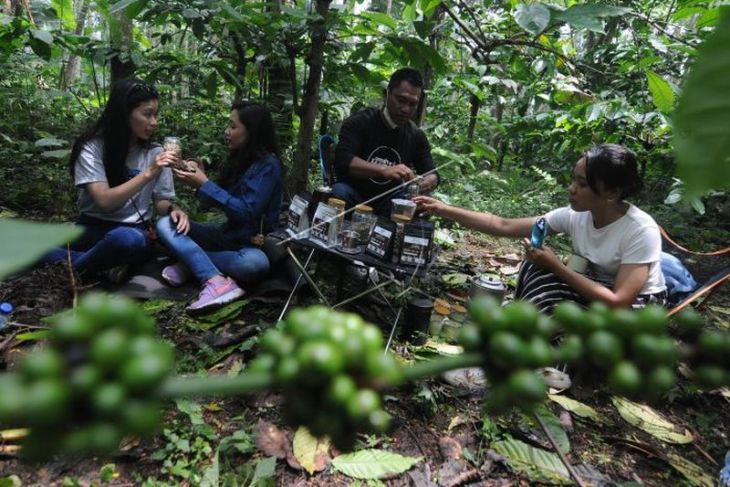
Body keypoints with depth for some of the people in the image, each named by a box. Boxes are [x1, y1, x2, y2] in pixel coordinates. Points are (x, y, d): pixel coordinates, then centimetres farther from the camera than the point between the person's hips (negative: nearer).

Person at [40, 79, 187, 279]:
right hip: (92, 229, 0)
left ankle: (72, 269, -11)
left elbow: (160, 201, 6)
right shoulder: (92, 147, -6)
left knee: (130, 240, -38)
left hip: (132, 231, 0)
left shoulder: (155, 152, 1)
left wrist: (172, 210, -18)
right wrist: (148, 173, -25)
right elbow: (105, 201, -17)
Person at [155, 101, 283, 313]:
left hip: (253, 243, -7)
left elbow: (246, 211, -24)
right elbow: (221, 199, 9)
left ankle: (191, 263, -21)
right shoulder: (238, 158, 5)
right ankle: (216, 281, -29)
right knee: (165, 224, -9)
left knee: (255, 263, -41)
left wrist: (204, 184, -20)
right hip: (228, 234, 7)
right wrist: (199, 178, -7)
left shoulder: (268, 165, -15)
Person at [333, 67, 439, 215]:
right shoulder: (360, 122, -11)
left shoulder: (417, 136, 2)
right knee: (339, 192, -35)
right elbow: (342, 160, -25)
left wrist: (429, 182, -24)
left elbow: (431, 174, 4)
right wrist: (384, 170, -40)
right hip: (354, 195, -3)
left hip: (389, 200, 4)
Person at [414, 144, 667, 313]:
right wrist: (443, 210, -19)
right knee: (537, 270, -19)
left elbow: (618, 303, -32)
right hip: (594, 288, 5)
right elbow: (503, 225, -14)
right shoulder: (575, 215, -13)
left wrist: (556, 266, -30)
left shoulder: (641, 231, -28)